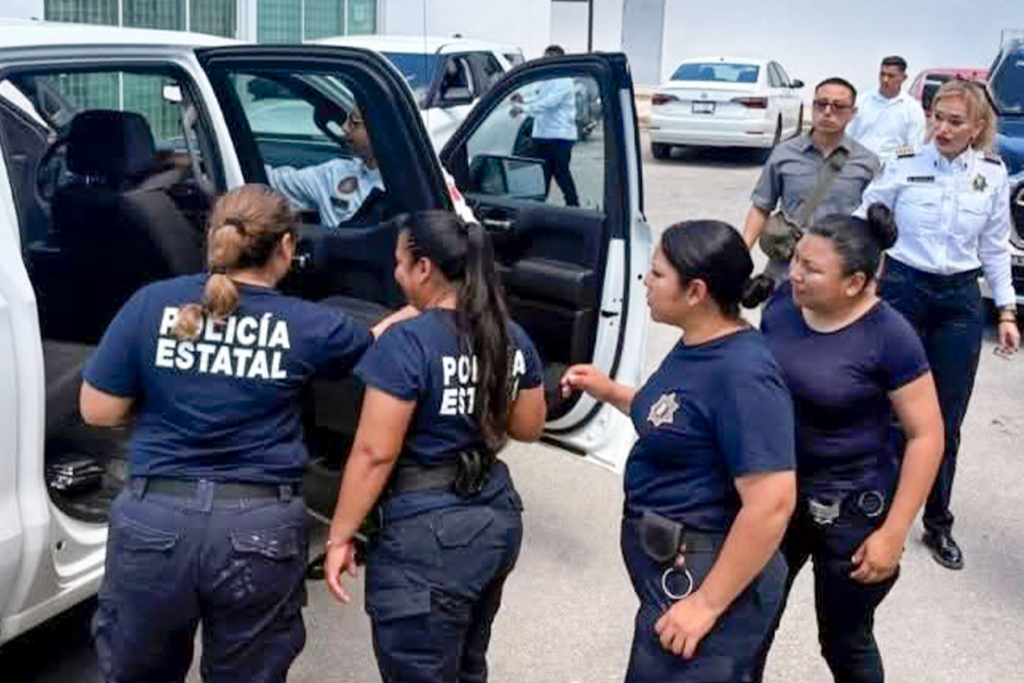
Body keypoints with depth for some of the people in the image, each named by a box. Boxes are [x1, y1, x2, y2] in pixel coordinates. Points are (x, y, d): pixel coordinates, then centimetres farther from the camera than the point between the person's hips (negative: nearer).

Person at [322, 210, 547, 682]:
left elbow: (374, 454, -17)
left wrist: (340, 537, -9)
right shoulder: (514, 339, 3)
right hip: (498, 519, 8)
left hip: (429, 535, -7)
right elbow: (528, 428, 13)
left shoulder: (407, 344, -18)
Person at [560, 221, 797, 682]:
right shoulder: (697, 347, 4)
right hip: (673, 565, 10)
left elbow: (771, 505, -28)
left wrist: (707, 604, -25)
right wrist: (610, 392, 9)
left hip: (705, 575, -10)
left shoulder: (742, 374, -26)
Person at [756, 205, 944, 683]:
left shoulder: (888, 337, -21)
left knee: (844, 642, 13)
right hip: (776, 490, 5)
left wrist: (893, 533, -17)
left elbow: (926, 436, -16)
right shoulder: (784, 302, -6)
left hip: (849, 508, -5)